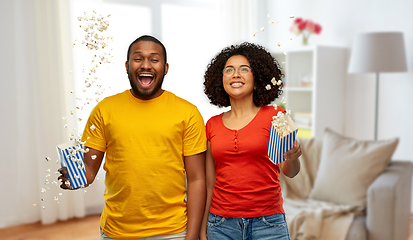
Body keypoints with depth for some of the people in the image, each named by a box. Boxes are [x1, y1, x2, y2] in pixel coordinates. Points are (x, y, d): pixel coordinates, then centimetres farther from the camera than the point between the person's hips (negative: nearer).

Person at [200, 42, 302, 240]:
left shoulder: (275, 116, -3)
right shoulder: (212, 125, 3)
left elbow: (289, 172, -8)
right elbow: (209, 183, 7)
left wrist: (292, 158, -30)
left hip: (267, 223, -1)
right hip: (221, 224, 2)